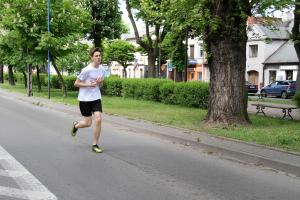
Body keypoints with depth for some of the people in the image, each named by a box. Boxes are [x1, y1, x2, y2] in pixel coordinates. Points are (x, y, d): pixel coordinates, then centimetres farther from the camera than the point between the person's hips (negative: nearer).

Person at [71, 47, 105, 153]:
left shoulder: (102, 69, 3)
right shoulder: (86, 70, -16)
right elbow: (76, 83, -10)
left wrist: (100, 82, -7)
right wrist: (89, 85, -20)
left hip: (96, 98, 5)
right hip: (85, 99, -4)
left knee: (98, 119, -11)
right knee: (88, 123, 1)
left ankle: (95, 145, 2)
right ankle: (75, 125, 38)